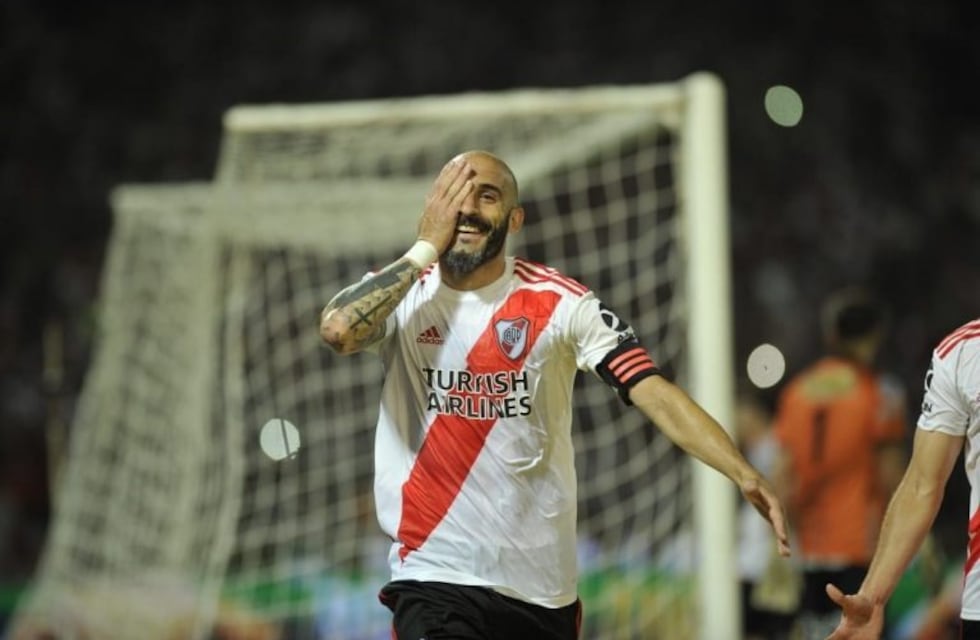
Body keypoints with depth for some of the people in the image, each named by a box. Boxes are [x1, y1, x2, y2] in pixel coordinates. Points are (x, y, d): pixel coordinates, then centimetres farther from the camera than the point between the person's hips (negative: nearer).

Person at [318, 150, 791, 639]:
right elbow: (337, 329, -23)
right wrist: (426, 248, -13)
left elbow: (654, 393, -9)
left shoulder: (558, 302, -2)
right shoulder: (400, 295, -1)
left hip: (542, 585, 2)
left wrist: (743, 474, -23)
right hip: (434, 579, -2)